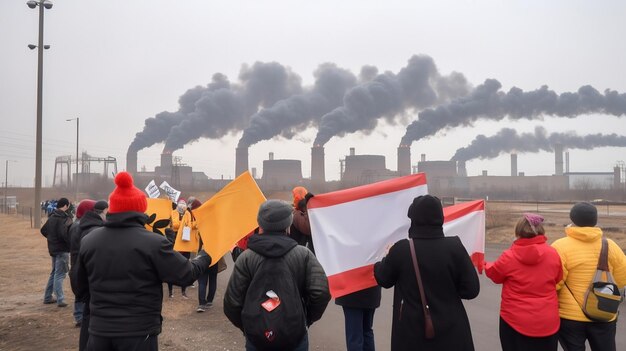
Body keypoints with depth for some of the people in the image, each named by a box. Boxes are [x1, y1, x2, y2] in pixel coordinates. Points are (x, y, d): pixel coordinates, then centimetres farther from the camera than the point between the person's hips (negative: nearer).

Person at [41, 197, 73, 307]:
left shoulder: (51, 217, 10)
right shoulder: (65, 218, -18)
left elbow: (43, 230, 18)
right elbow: (65, 233, -29)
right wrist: (71, 244, -16)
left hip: (53, 249, 8)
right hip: (62, 250, -8)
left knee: (54, 273, 19)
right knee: (59, 275, -4)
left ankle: (47, 297, 26)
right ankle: (60, 300, -2)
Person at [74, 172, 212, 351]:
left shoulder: (88, 241, 0)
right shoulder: (154, 243, -16)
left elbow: (81, 289, 11)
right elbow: (186, 275, -9)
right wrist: (205, 257, 10)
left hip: (99, 330, 4)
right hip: (139, 332, -4)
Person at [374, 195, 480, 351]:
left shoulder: (401, 249, -13)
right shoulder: (454, 247, -12)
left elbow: (383, 280, 4)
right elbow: (471, 290, -7)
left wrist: (385, 259, 23)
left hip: (412, 333, 0)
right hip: (451, 332, 1)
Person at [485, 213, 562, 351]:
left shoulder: (508, 256, -12)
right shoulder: (553, 253, -8)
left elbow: (494, 274, 6)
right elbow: (559, 279, 8)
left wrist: (486, 265, 28)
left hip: (514, 321, -1)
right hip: (547, 322, 2)